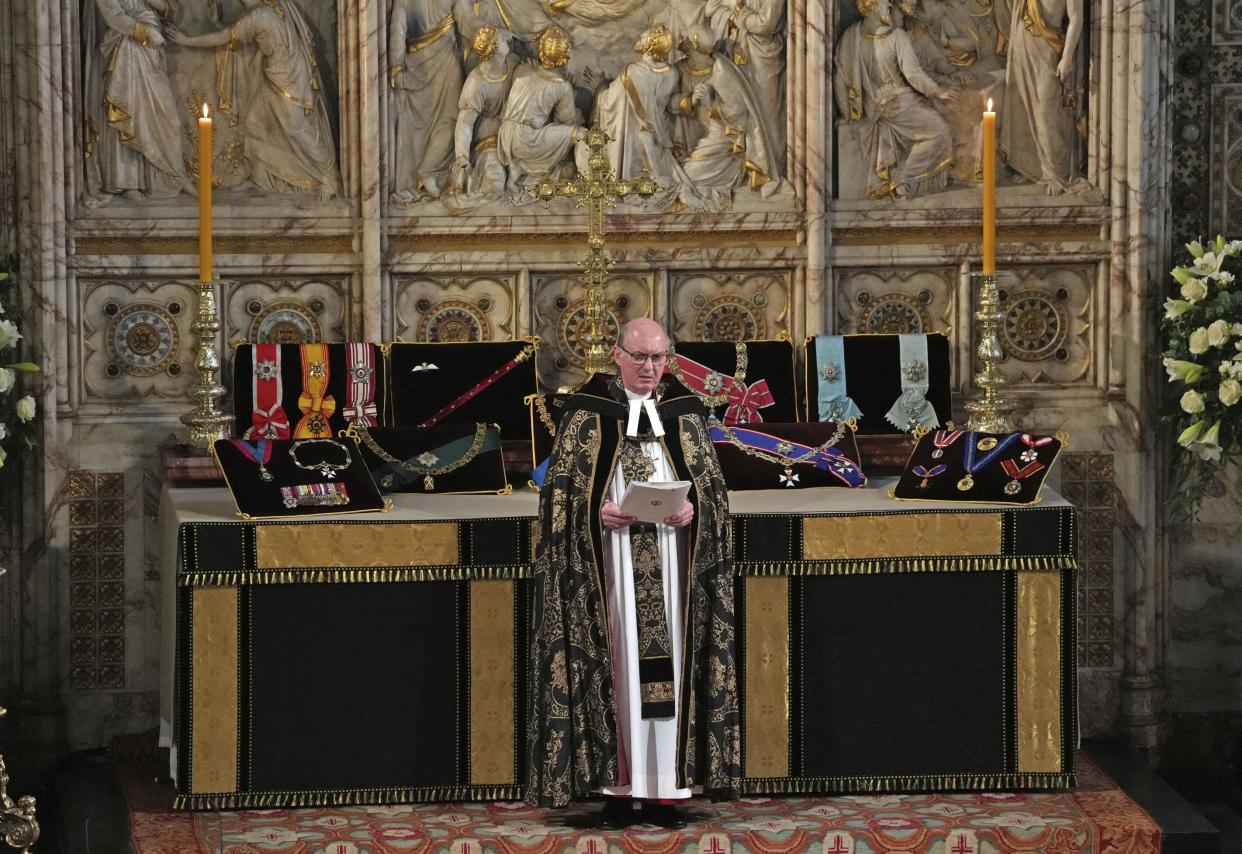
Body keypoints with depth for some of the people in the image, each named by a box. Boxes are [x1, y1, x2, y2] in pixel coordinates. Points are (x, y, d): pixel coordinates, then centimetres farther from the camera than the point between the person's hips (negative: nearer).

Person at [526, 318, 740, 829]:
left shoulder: (685, 414, 10)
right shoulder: (587, 414, 3)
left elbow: (712, 485, 9)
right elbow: (561, 487, 0)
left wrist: (693, 509, -12)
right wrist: (598, 512, -17)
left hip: (671, 562, 2)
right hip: (609, 562, -2)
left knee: (669, 662, -1)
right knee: (614, 662, -4)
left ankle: (665, 791, 2)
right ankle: (617, 788, -1)